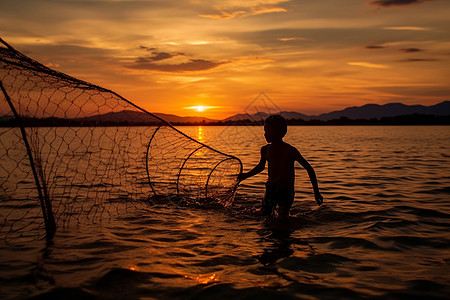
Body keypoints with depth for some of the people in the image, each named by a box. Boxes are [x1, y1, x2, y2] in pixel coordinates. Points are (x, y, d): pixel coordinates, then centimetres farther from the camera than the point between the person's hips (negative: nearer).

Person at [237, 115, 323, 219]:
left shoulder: (290, 151, -19)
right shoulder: (265, 150, -5)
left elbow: (309, 169, -11)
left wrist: (316, 192, -11)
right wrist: (246, 175, 9)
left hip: (286, 191, -3)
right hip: (270, 190, 4)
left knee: (282, 219, -5)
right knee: (265, 215, 4)